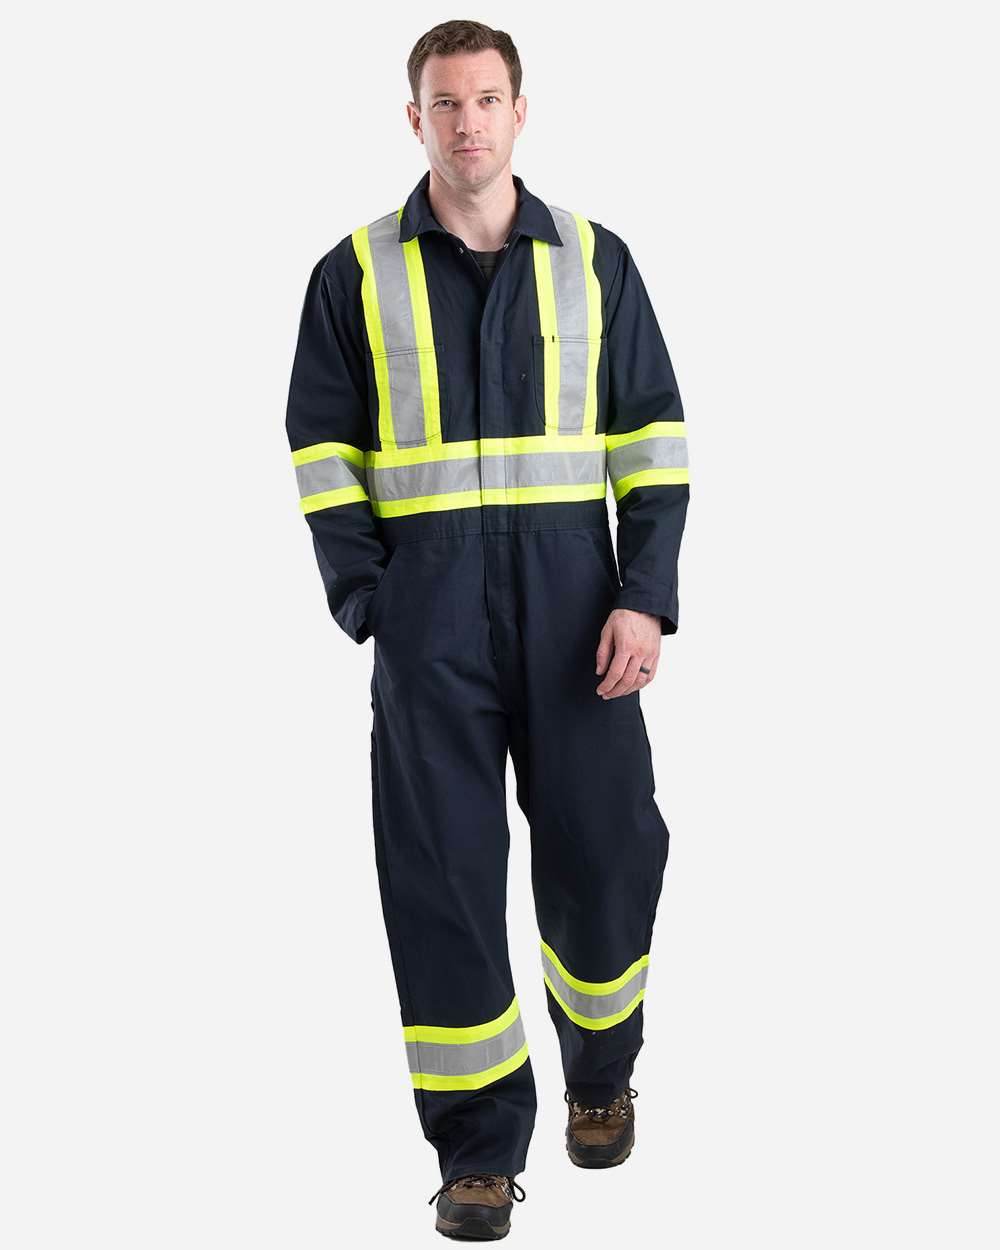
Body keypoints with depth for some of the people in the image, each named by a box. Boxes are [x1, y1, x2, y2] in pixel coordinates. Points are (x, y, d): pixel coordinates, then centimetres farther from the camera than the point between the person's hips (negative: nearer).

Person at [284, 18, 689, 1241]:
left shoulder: (593, 259, 7)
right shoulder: (356, 272, 6)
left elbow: (654, 436, 6)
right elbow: (322, 447, 7)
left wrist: (646, 596, -6)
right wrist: (363, 597, -6)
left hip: (574, 590, 1)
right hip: (428, 600, 0)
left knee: (604, 850, 2)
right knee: (442, 867, -2)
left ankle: (600, 1069, 31)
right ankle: (480, 1143, 8)